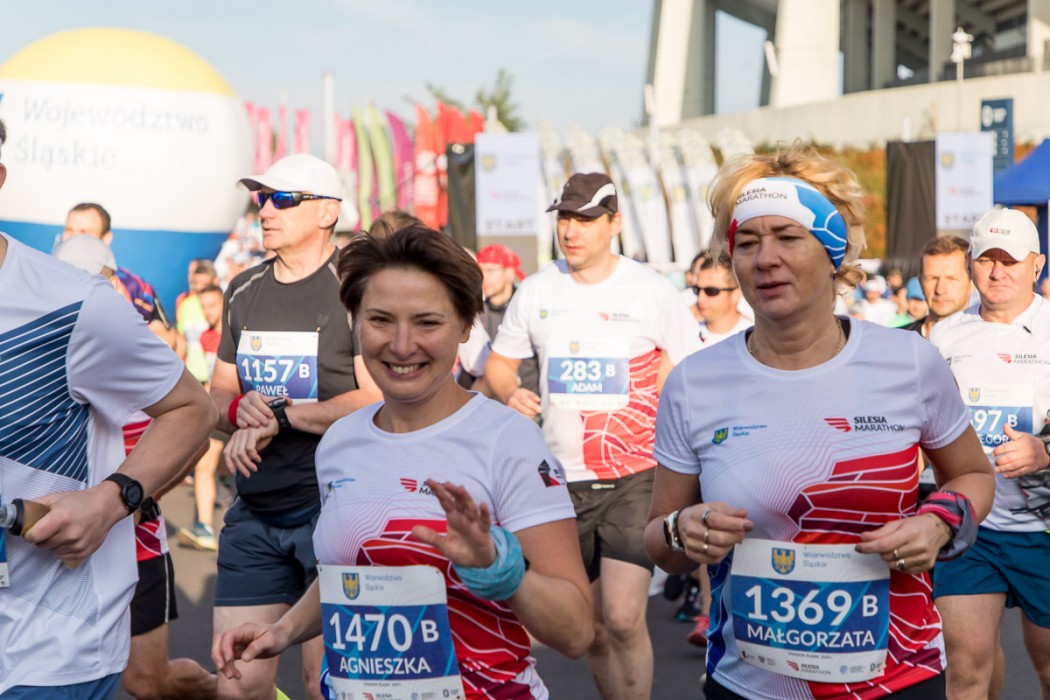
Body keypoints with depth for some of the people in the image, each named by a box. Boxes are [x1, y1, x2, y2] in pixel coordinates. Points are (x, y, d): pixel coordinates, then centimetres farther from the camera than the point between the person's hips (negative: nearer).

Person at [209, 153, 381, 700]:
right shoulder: (243, 291, 15)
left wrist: (280, 416, -14)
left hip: (334, 508, -6)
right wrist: (237, 409, -5)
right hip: (253, 514, 6)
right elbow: (217, 394, 19)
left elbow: (380, 400, -17)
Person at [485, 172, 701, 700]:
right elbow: (498, 363, 15)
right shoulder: (535, 291, 6)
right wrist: (509, 392, -6)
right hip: (562, 478, 4)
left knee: (623, 617, -16)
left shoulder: (653, 292, -3)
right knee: (590, 625, 12)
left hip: (635, 478, -4)